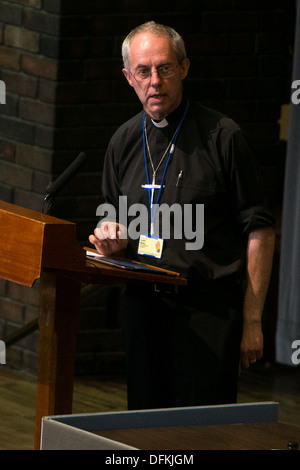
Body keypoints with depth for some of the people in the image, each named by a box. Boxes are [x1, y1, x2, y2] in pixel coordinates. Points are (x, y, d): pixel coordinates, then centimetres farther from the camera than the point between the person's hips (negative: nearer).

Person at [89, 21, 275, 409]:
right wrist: (112, 237, -1)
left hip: (209, 310, -5)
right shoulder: (124, 142, 11)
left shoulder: (222, 136, -5)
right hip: (143, 304, 5)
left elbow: (259, 231, -4)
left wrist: (252, 320, -7)